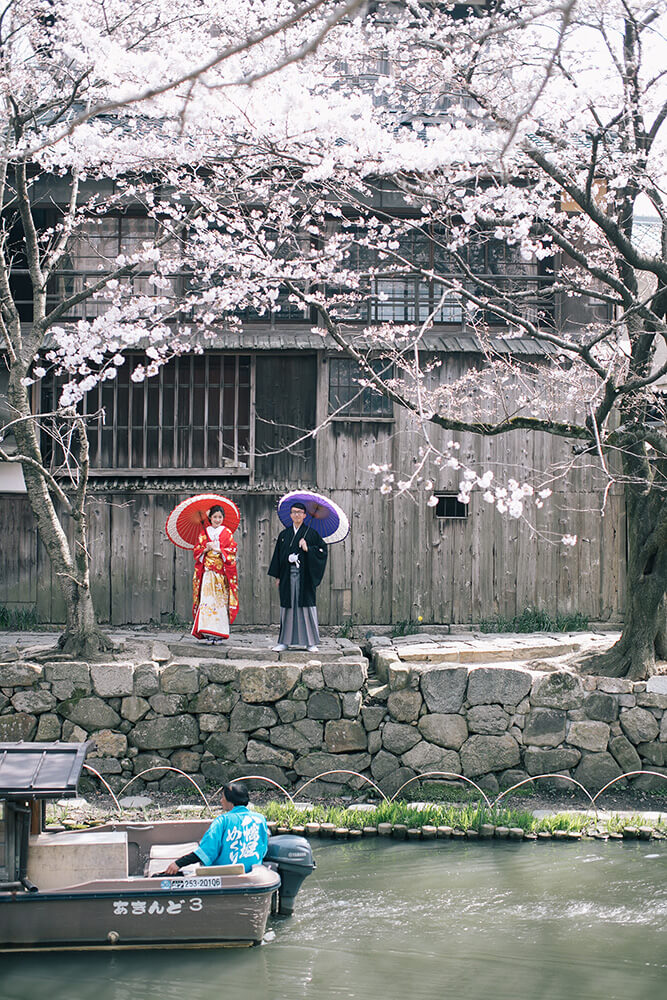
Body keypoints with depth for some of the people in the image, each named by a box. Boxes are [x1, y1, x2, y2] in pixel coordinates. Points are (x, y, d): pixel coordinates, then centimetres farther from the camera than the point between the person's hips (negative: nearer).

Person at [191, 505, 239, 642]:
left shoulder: (227, 533, 8)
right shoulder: (204, 533, 11)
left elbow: (232, 551, 0)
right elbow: (197, 551, 8)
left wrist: (217, 549, -11)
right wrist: (206, 549, -12)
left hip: (222, 572, -1)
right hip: (207, 572, 1)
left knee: (221, 601, -6)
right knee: (207, 600, -10)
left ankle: (219, 633, -2)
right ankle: (207, 632, -10)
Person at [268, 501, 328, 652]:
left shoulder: (311, 533, 3)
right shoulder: (284, 535, 12)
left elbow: (322, 549, 0)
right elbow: (278, 555, 13)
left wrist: (308, 549, -15)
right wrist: (277, 576, 8)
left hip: (304, 576, -3)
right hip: (288, 576, 3)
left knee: (307, 606, -4)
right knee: (287, 607, 4)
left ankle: (311, 642, 1)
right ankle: (284, 641, 10)